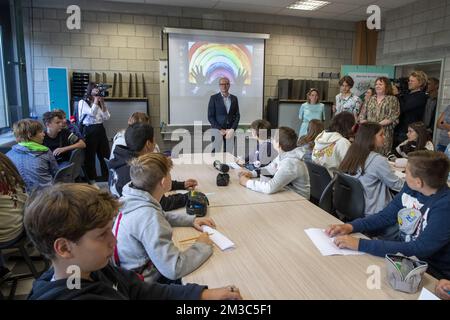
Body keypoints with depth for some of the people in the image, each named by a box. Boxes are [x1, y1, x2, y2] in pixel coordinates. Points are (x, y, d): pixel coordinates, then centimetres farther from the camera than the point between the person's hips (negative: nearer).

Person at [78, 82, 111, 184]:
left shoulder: (99, 102, 14)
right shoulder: (83, 102, -3)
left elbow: (106, 117, 4)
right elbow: (92, 113, -20)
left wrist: (102, 104, -4)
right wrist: (95, 100, -10)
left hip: (100, 129, 6)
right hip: (89, 130, -5)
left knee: (105, 154, 8)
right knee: (90, 154, 3)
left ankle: (107, 176, 19)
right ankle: (92, 178, 13)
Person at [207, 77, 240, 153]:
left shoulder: (234, 98, 10)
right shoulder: (214, 98, 0)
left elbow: (237, 115, 8)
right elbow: (210, 116, -4)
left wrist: (232, 129, -6)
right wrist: (220, 129, -11)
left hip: (230, 130, 3)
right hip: (217, 130, -3)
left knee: (229, 153, 1)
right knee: (216, 152, -4)